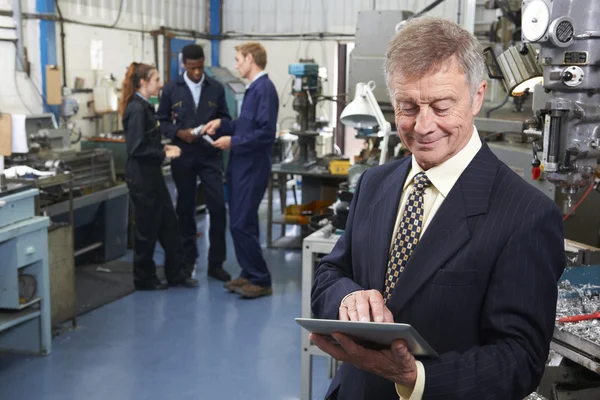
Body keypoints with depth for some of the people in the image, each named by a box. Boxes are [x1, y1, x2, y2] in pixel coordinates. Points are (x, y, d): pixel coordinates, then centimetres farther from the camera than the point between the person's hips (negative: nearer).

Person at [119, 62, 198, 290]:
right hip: (141, 178, -10)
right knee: (147, 229, 3)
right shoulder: (137, 109, -18)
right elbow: (137, 148, -23)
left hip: (152, 176, 10)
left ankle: (175, 274, 22)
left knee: (169, 225, 13)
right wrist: (165, 154, -14)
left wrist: (164, 148, 4)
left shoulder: (143, 107, 12)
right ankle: (144, 279, 17)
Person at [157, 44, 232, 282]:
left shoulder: (216, 88, 3)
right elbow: (162, 121, 4)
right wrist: (178, 133, -14)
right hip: (183, 156, 0)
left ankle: (216, 263, 5)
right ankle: (188, 258, 26)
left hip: (210, 155, 0)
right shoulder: (171, 89, 1)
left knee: (218, 207, -6)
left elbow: (225, 118, 9)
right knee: (185, 208, 10)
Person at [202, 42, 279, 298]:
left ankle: (261, 281, 3)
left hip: (252, 167, -10)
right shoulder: (253, 88, 13)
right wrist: (222, 124, 13)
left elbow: (266, 133, -23)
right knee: (241, 222, 14)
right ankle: (249, 274, 24)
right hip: (242, 165, 10)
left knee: (241, 224, -7)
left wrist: (233, 141, -17)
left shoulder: (264, 89, -16)